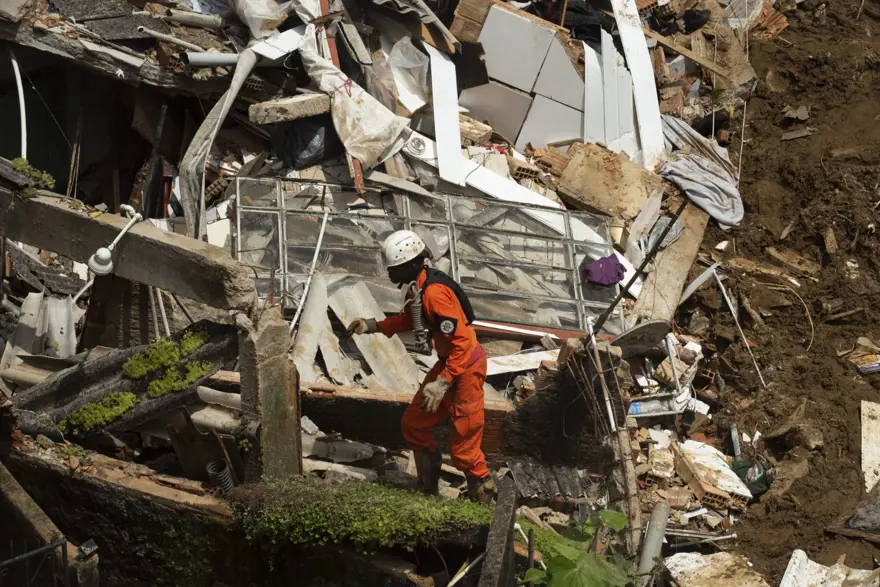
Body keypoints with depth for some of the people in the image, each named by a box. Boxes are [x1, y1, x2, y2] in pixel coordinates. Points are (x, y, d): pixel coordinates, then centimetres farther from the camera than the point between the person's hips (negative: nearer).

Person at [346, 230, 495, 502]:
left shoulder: (435, 293, -28)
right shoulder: (418, 286, 3)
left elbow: (461, 343, -30)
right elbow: (409, 319, 24)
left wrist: (442, 383, -31)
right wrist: (374, 326, 16)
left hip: (467, 367, -10)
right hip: (448, 362, 10)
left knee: (462, 447, -4)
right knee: (413, 425, 17)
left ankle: (484, 497, 14)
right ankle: (428, 488, 31)